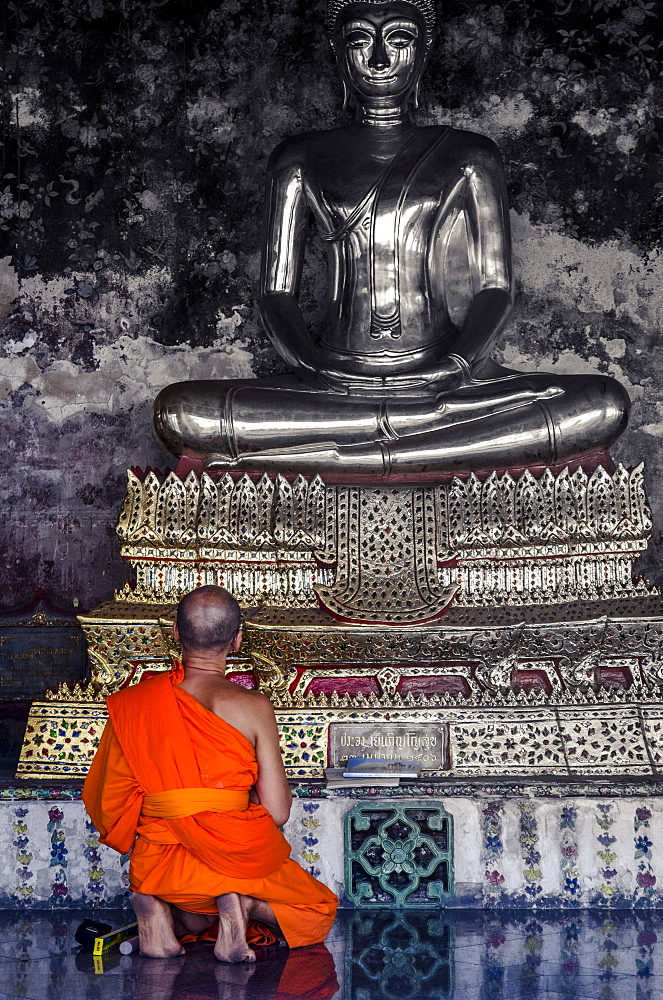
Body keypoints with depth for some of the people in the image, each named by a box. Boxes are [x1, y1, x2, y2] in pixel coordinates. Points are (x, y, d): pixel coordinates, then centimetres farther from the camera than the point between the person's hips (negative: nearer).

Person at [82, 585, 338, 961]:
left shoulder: (130, 704, -2)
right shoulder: (253, 707, -11)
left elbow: (109, 806, 3)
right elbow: (277, 812, -8)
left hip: (158, 868, 4)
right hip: (236, 857, -3)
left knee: (197, 917, 37)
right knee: (318, 908, 24)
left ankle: (161, 909, 0)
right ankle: (241, 902, -8)